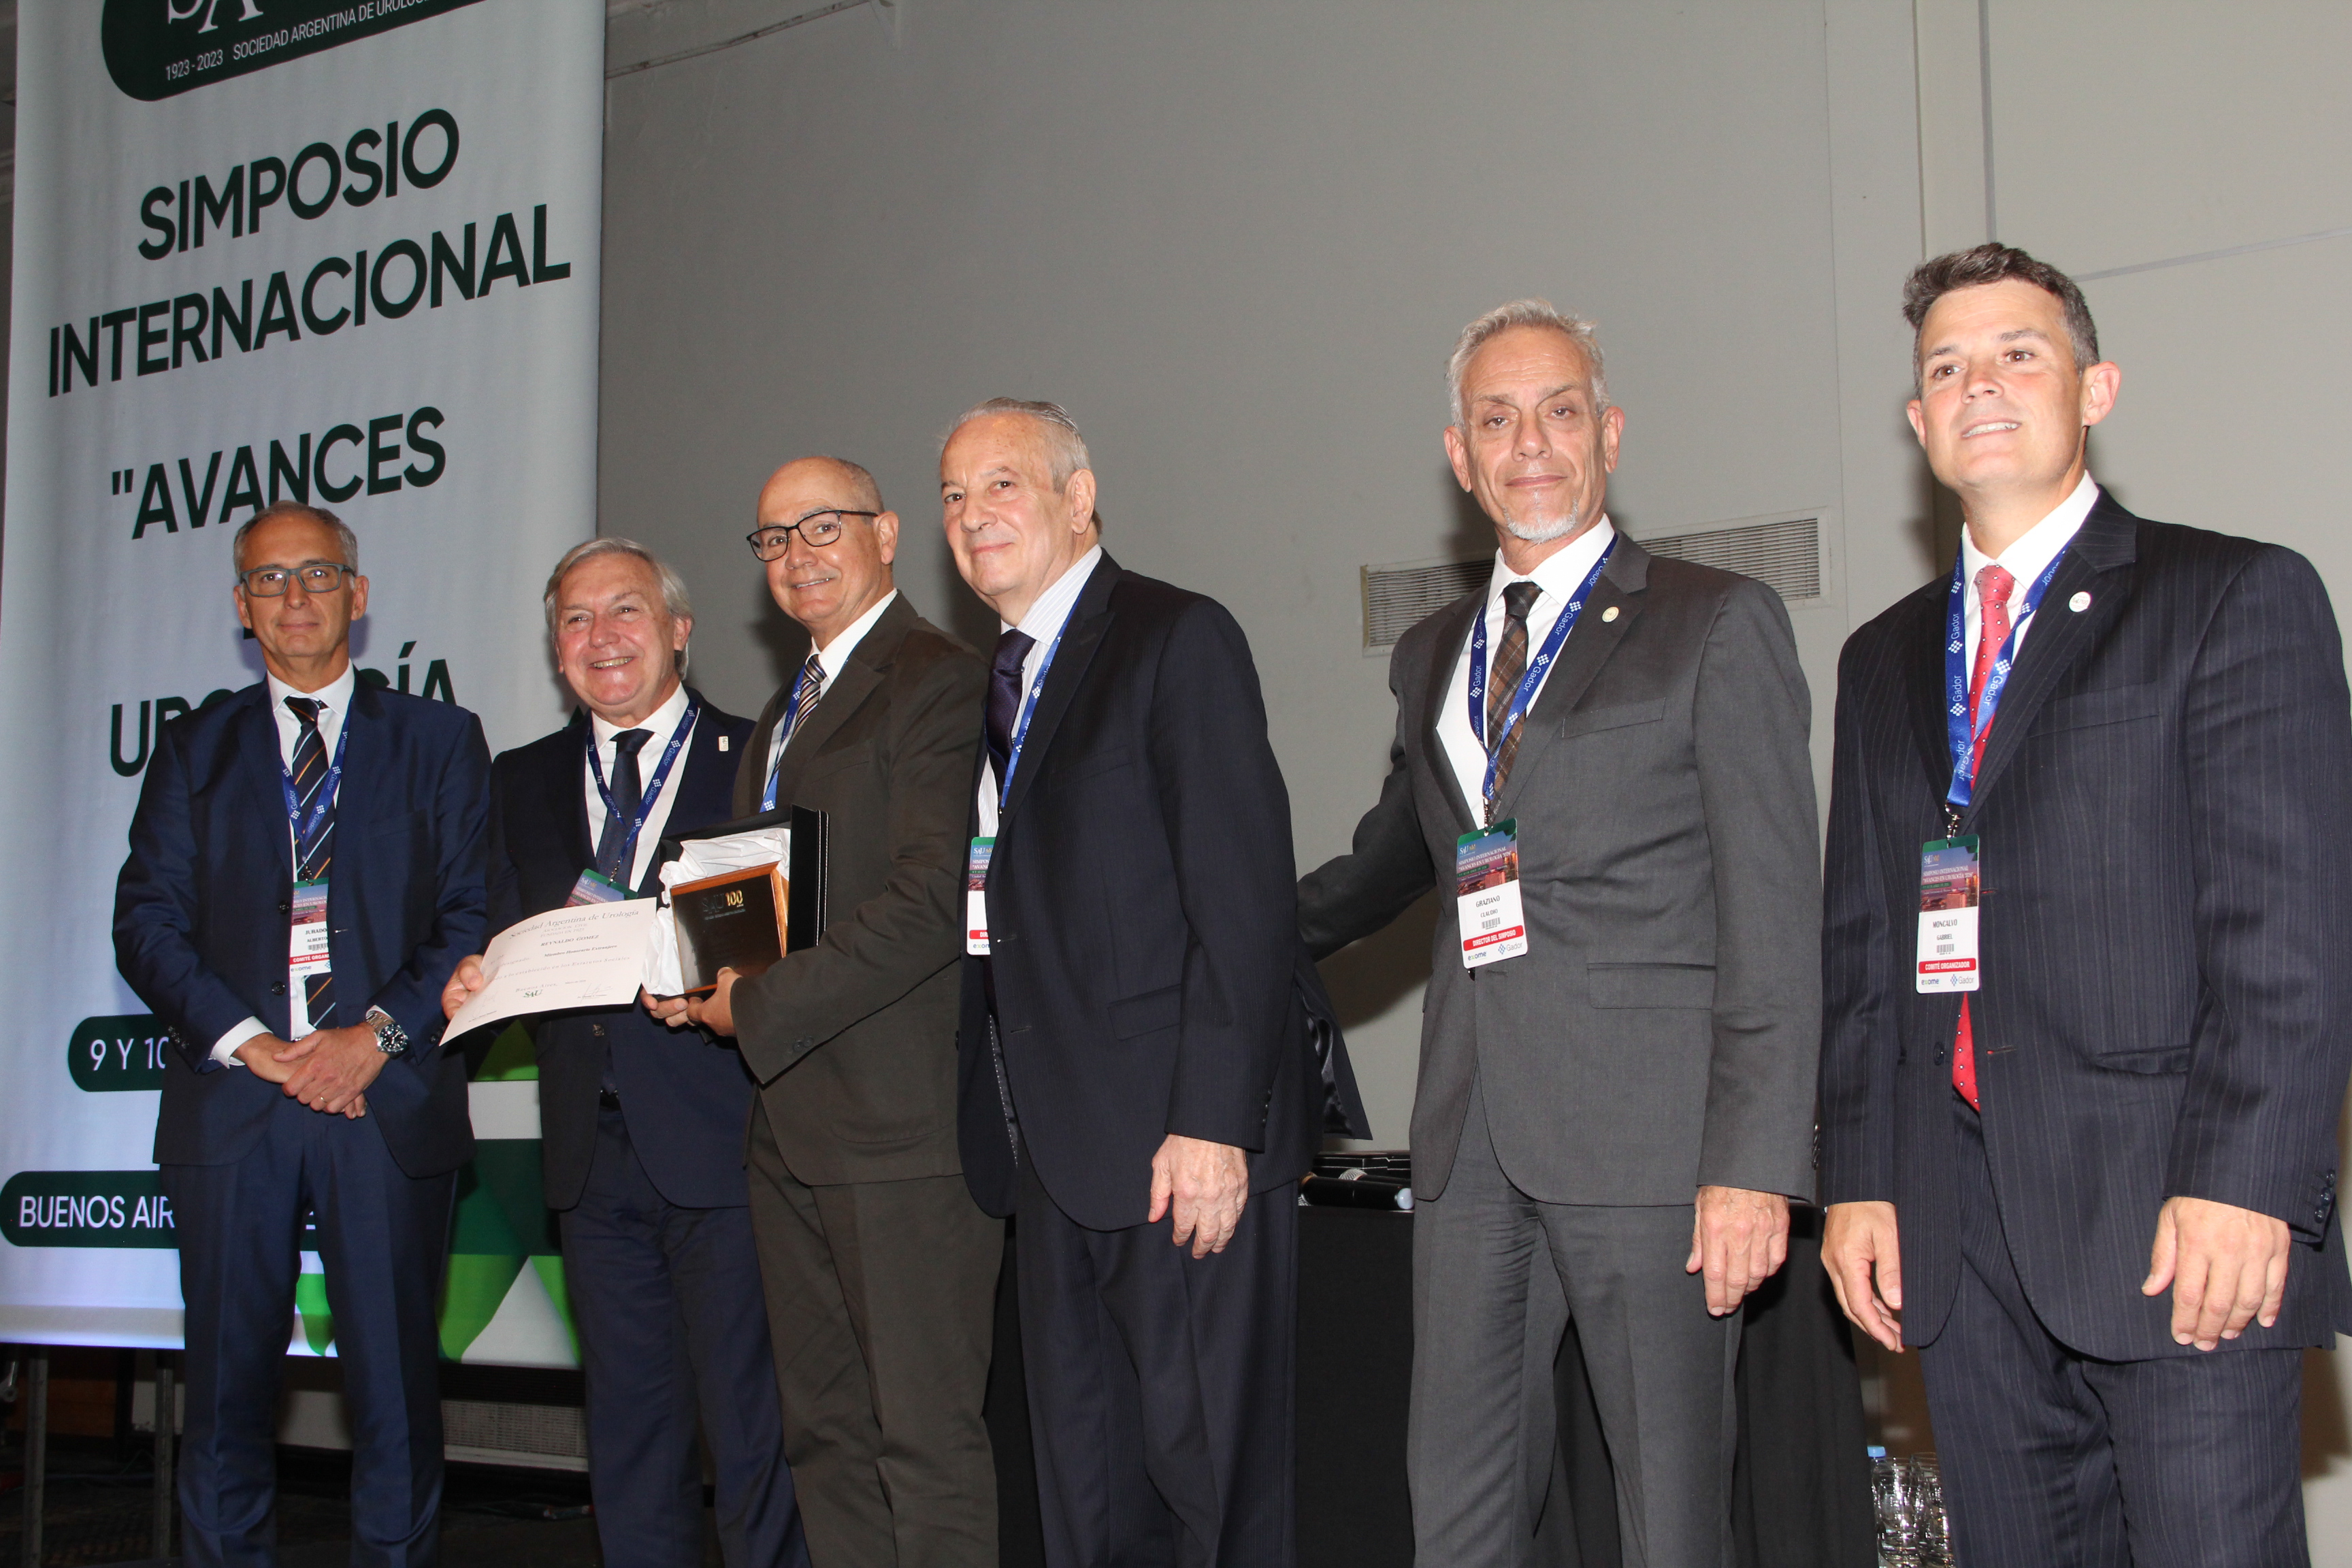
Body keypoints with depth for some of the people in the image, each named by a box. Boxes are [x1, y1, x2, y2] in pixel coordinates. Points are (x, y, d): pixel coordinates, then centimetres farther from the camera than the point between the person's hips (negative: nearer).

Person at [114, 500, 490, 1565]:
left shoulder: (440, 740, 11)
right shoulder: (196, 748, 14)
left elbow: (476, 916, 3)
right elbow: (146, 922, 5)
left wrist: (378, 1035, -11)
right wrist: (248, 1042, -8)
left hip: (388, 1104, -1)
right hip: (230, 1107, 1)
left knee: (396, 1385, 0)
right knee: (227, 1385, 4)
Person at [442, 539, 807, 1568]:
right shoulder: (524, 781, 17)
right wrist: (473, 982, -7)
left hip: (719, 1137, -4)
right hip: (593, 1146, 5)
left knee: (750, 1434, -4)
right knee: (629, 1444, 10)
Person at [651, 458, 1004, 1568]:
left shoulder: (938, 684, -8)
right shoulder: (790, 711, 21)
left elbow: (931, 902, -18)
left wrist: (757, 1005, -16)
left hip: (906, 1121, -9)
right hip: (794, 1123, 9)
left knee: (925, 1437, -5)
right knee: (825, 1433, 13)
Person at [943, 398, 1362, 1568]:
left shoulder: (1180, 639, -6)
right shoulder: (997, 678, 18)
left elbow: (1244, 895, -14)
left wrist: (1213, 1123, -20)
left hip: (1182, 1142, -8)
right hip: (1054, 1151, 8)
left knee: (1213, 1472, -2)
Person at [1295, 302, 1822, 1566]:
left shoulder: (1717, 624, 0)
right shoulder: (1431, 655, 18)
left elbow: (1774, 922, -6)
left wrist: (1755, 1165, -13)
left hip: (1648, 1132, -5)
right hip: (1471, 1142, 6)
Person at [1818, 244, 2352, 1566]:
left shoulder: (2239, 598, 2)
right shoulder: (1885, 660, 20)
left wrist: (2242, 1182, -16)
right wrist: (1858, 1181, 9)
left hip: (2180, 1215, -5)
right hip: (1958, 1233, 5)